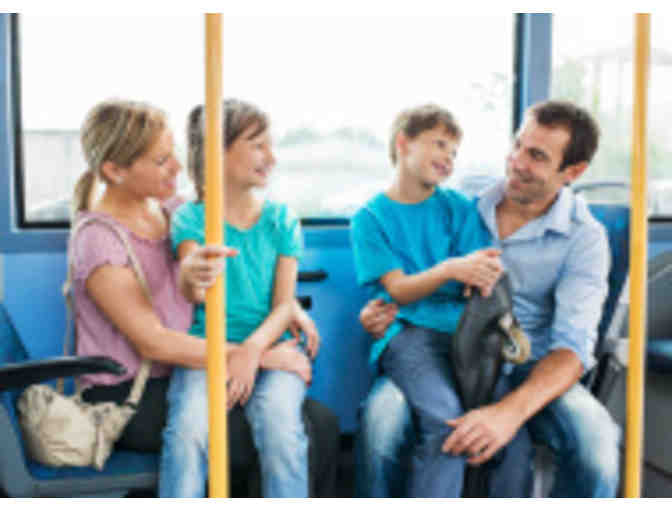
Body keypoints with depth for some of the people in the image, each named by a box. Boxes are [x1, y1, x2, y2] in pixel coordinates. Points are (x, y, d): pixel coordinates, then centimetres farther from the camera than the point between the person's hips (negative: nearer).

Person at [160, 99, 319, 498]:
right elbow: (192, 293, -10)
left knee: (281, 426, -30)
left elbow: (284, 304, 3)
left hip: (270, 346, 1)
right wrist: (193, 278, -36)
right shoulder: (190, 218, 5)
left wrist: (253, 350, -17)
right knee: (189, 428, -30)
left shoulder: (281, 220, 9)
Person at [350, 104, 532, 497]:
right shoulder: (371, 217, 6)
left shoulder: (460, 209, 14)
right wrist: (450, 270, -22)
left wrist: (485, 276, -18)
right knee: (446, 420, -29)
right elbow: (399, 290, -3)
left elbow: (474, 283, 7)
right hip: (408, 331, -3)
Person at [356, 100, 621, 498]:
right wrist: (384, 309, -7)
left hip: (533, 372, -1)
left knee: (597, 445, -31)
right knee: (382, 414, -31)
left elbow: (573, 344, -17)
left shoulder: (584, 237, -6)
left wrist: (512, 410, -35)